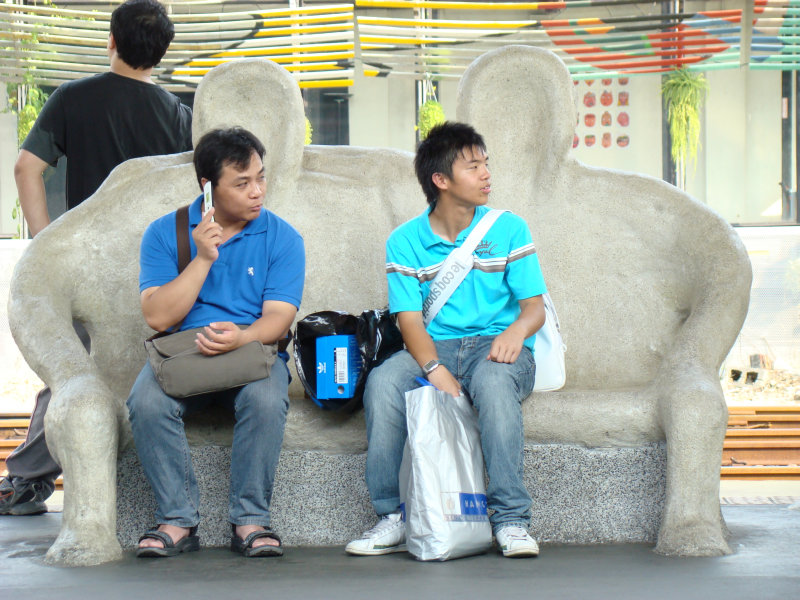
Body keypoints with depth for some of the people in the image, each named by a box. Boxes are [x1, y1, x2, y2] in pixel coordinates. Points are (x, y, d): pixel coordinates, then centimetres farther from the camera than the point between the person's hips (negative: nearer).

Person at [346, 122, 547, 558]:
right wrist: (435, 370, -23)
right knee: (383, 382, -31)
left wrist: (518, 329, -23)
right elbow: (410, 318, -3)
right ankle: (393, 518, -23)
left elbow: (534, 305, 3)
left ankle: (511, 519, -33)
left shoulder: (509, 229, 7)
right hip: (433, 349, 1)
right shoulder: (405, 242, 6)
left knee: (493, 380, -37)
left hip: (496, 346, -1)